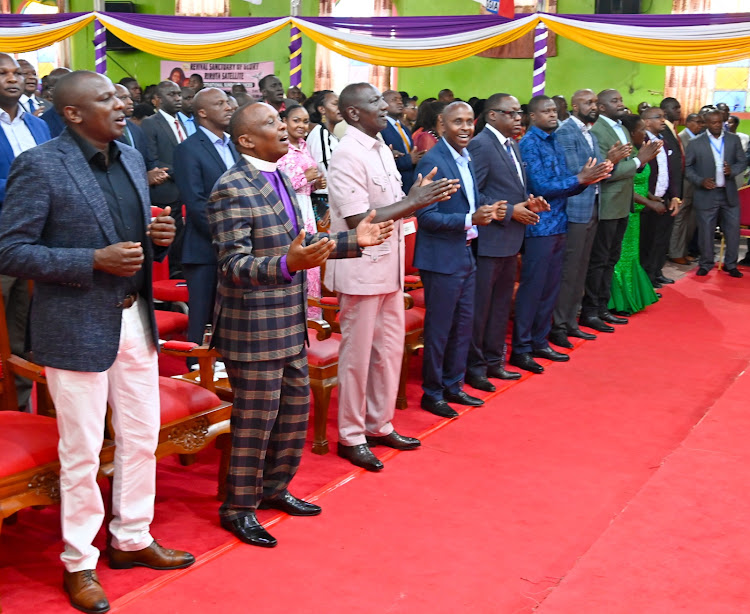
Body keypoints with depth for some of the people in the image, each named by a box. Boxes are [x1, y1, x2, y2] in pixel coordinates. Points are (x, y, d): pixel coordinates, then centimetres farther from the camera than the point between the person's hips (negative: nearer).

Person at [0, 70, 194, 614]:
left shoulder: (132, 159, 10)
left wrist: (158, 237, -4)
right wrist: (94, 261, -22)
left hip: (135, 320, 7)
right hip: (77, 329, -7)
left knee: (142, 438, 15)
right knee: (82, 452, 5)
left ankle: (133, 539, 34)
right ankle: (79, 562, 23)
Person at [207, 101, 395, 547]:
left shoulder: (279, 180, 10)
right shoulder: (232, 190, -19)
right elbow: (234, 266, -24)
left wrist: (352, 241, 8)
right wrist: (289, 264, -40)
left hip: (290, 323, 9)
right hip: (253, 327, -9)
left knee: (296, 408, 18)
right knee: (256, 419, 3)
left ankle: (274, 487, 37)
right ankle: (239, 507, 21)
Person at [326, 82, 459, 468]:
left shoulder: (382, 150, 11)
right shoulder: (347, 156, -16)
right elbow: (359, 219, -22)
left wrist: (418, 197, -1)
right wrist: (413, 202, -20)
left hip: (389, 265, 9)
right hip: (361, 270, -8)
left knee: (390, 349, 16)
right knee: (357, 355, 4)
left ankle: (379, 425, 31)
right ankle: (351, 436, 18)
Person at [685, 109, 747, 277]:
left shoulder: (734, 140, 4)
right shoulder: (695, 143, -4)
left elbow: (743, 162, 7)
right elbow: (687, 167, -1)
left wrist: (732, 170, -14)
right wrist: (700, 181, -16)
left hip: (729, 194, 2)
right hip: (706, 195, -2)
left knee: (733, 230, 5)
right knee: (706, 231, 5)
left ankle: (730, 264, 20)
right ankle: (706, 264, 22)